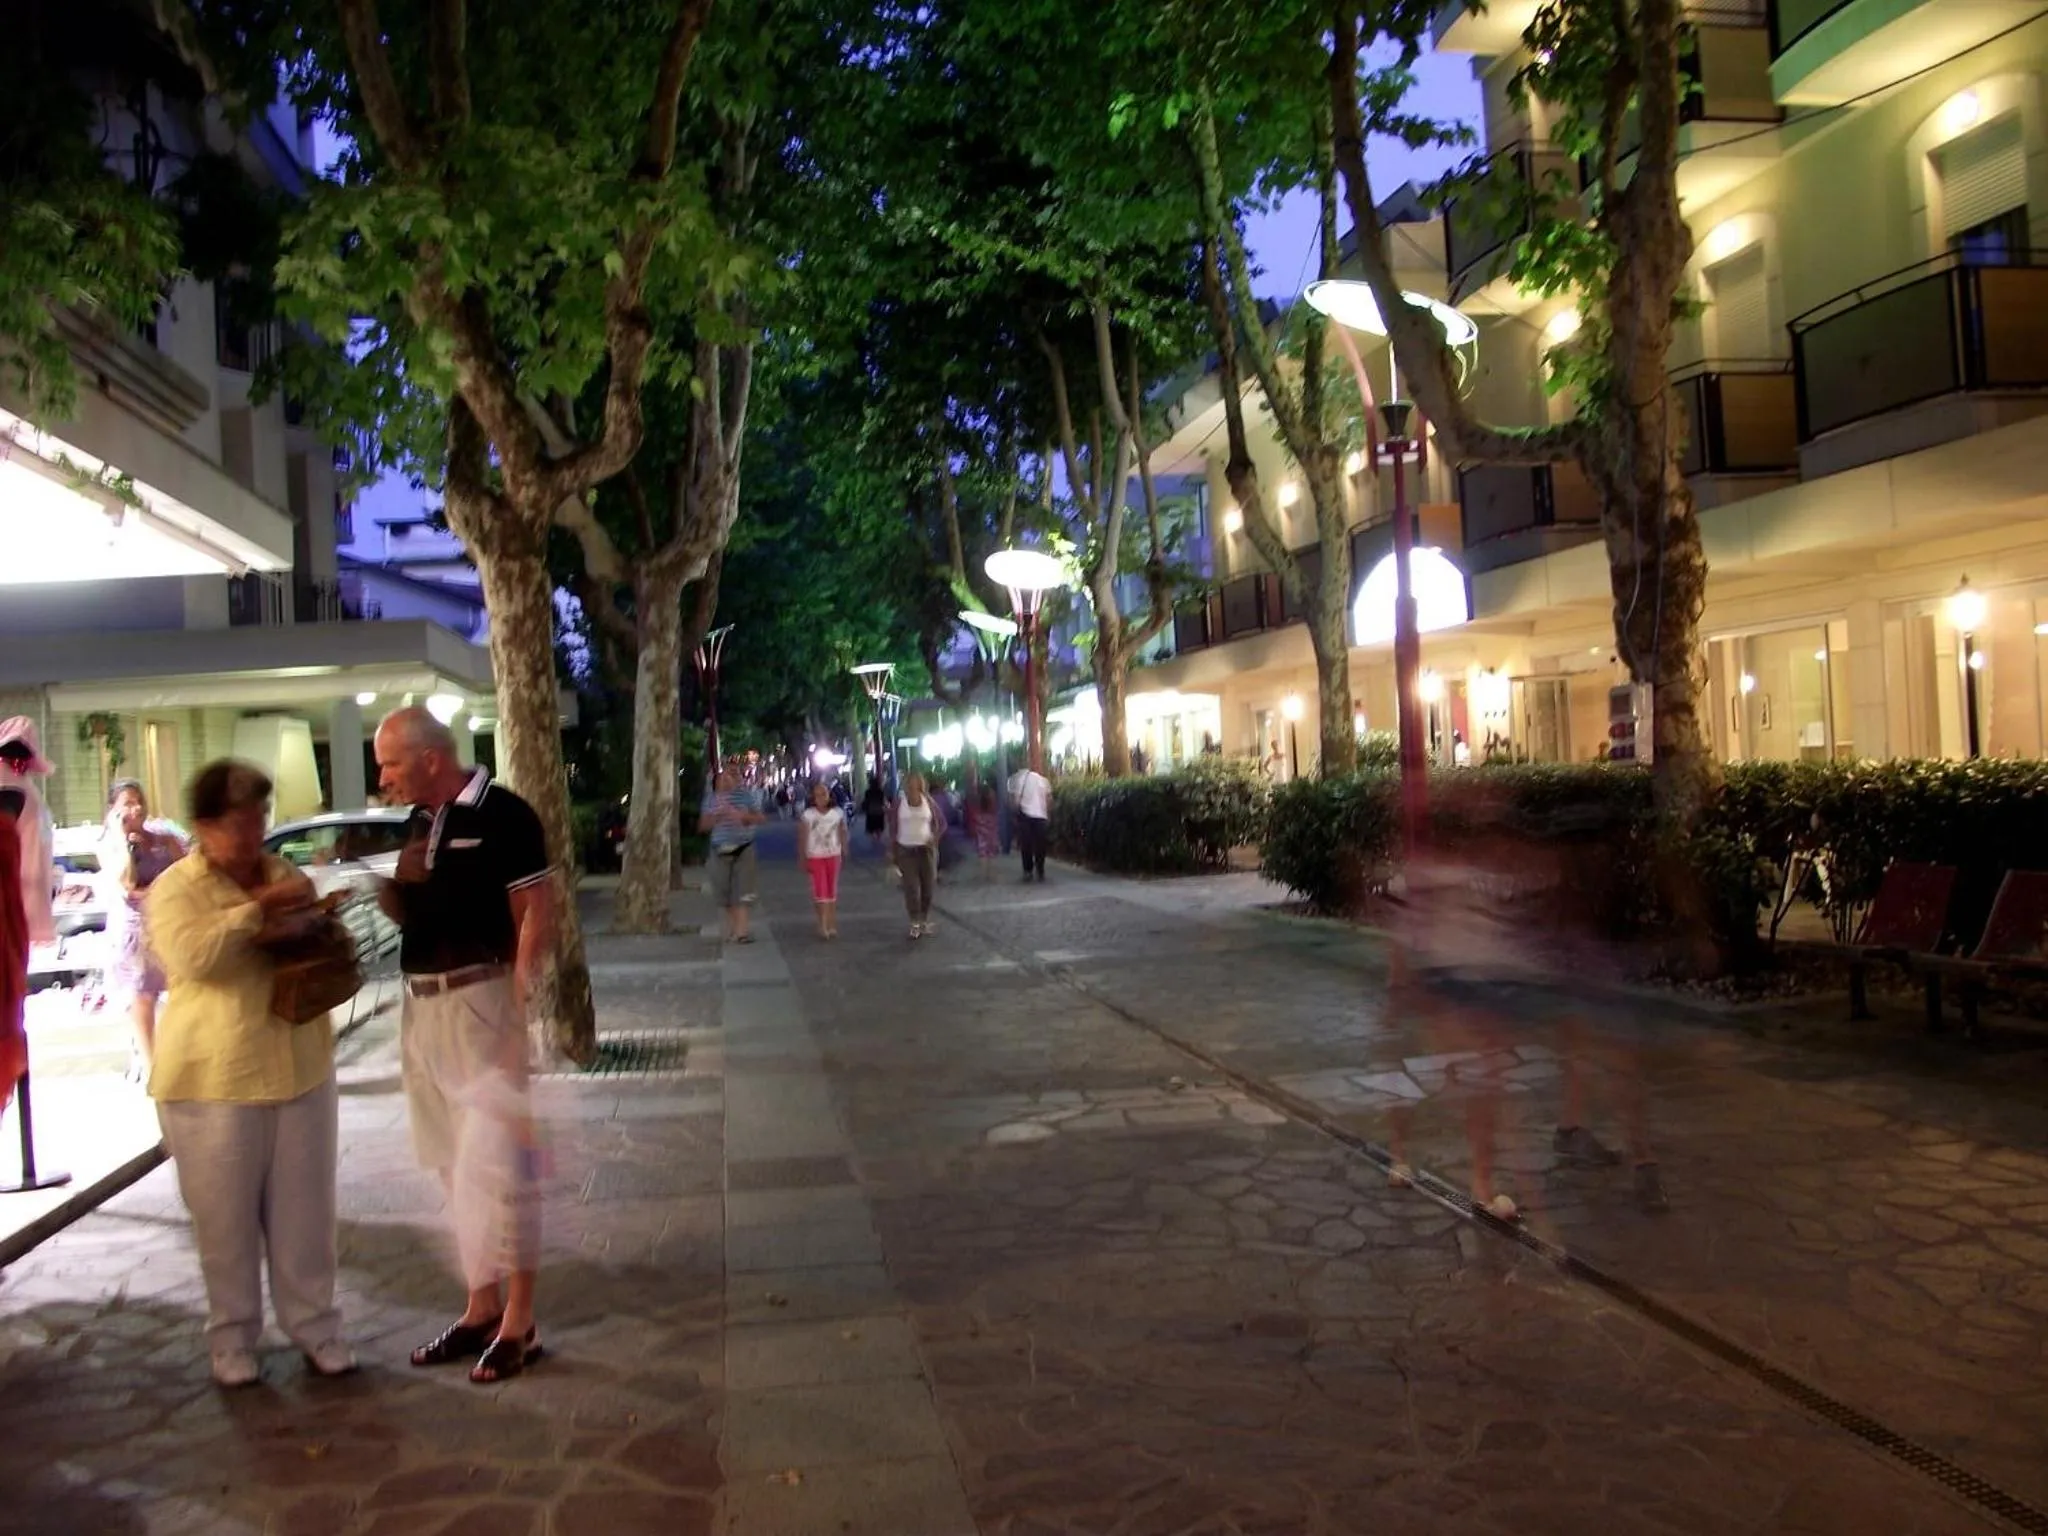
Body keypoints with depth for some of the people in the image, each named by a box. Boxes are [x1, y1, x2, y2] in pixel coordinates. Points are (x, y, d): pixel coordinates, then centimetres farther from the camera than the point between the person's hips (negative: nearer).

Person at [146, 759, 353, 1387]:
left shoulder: (287, 877, 11)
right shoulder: (175, 888, -3)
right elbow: (191, 956, -22)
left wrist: (297, 930, -7)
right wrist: (256, 911, -18)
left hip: (298, 1070, 4)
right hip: (213, 1078, -4)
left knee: (304, 1212, 8)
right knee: (225, 1217, 6)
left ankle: (315, 1327, 20)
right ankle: (232, 1339, 21)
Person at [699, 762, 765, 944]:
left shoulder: (747, 795, 2)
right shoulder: (712, 798, 8)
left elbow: (760, 818, 2)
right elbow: (702, 825, 8)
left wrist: (743, 815, -16)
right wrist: (717, 816, -12)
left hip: (743, 849, -3)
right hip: (720, 850, 3)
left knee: (741, 892, -9)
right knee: (725, 893, 6)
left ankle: (740, 931, -12)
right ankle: (731, 928, 18)